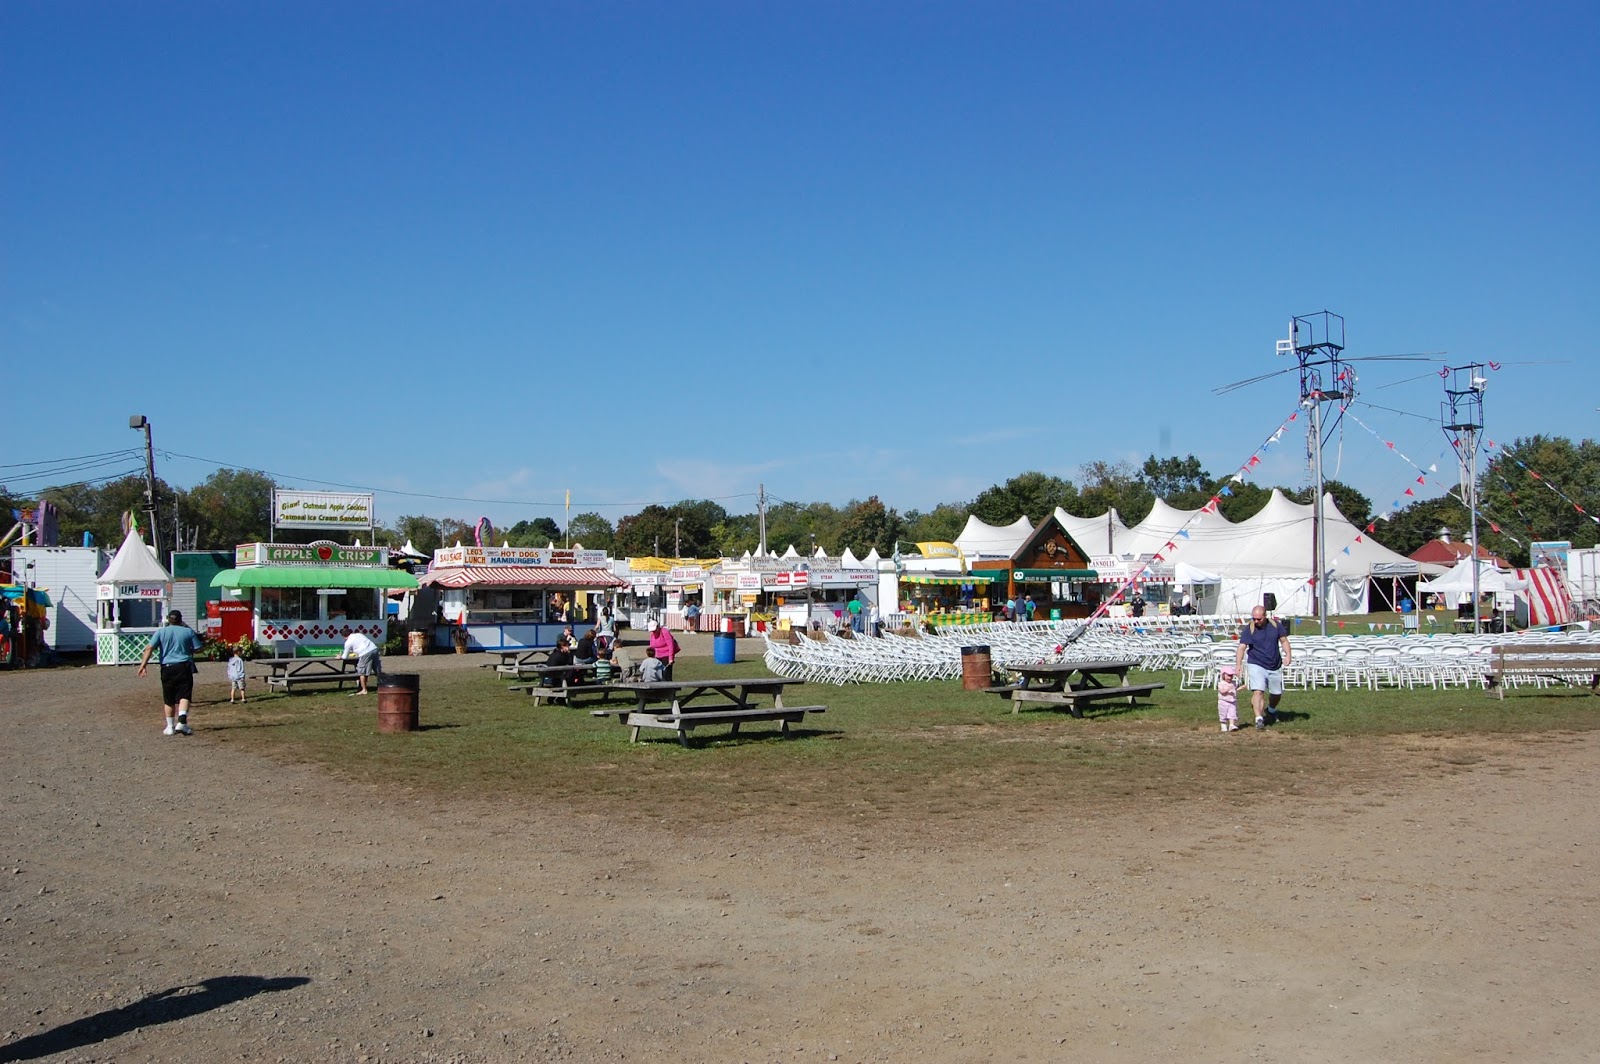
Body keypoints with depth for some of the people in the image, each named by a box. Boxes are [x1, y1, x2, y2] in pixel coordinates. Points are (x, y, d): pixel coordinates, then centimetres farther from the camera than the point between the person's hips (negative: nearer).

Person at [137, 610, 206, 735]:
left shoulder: (161, 632, 6)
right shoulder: (188, 632, 6)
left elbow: (149, 648, -5)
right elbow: (197, 649, 7)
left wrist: (143, 664, -8)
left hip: (167, 668, 1)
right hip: (184, 667, -1)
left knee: (168, 699, 11)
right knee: (184, 695, -4)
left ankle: (170, 726, 17)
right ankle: (182, 721, -23)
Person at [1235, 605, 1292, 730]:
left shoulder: (1276, 625, -2)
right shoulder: (1248, 629, -11)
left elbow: (1284, 641, 7)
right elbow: (1242, 647, -17)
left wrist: (1287, 655, -10)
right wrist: (1238, 664, -31)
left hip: (1275, 667, 4)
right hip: (1256, 665, -3)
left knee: (1277, 693, 16)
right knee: (1258, 691, -21)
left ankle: (1271, 710, 45)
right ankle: (1259, 718, -23)